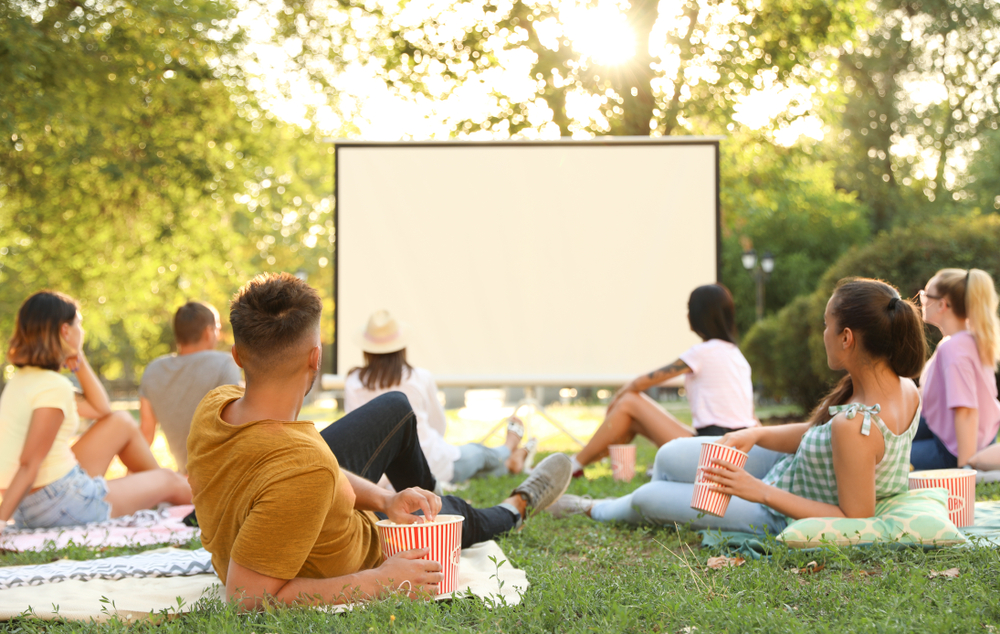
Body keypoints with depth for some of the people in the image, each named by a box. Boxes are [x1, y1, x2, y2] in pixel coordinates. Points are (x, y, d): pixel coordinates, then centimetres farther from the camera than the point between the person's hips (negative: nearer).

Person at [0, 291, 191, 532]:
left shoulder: (23, 379, 8)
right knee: (169, 481, 11)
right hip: (61, 504, -9)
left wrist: (79, 362, 9)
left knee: (122, 422, 22)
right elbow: (29, 465, -25)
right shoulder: (54, 387, -21)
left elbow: (101, 410, 17)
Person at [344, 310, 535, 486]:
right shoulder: (421, 378, -8)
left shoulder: (353, 383, -6)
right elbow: (439, 426, 6)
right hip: (432, 466, -3)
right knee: (478, 452, 32)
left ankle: (506, 464, 56)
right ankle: (508, 449, 65)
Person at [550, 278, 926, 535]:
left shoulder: (854, 426, -41)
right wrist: (756, 435, -10)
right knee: (669, 457, 17)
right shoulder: (907, 390, -11)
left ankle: (595, 511, 47)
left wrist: (761, 492, -30)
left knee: (647, 498, 10)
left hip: (781, 517, -8)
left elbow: (854, 520, -33)